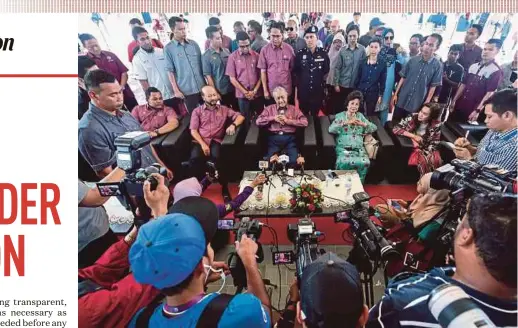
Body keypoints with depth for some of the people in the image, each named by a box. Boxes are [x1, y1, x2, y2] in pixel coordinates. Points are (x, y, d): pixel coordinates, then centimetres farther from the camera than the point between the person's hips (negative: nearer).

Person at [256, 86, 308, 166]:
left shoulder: (294, 109, 16)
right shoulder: (269, 109, 19)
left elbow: (305, 122, 3)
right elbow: (258, 121, 8)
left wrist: (288, 121, -4)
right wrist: (273, 118, -1)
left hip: (289, 139, 0)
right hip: (274, 139, 1)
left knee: (294, 161, -23)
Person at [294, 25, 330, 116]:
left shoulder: (323, 53, -1)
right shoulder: (300, 54, 0)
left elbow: (326, 71, 6)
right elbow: (295, 72, 6)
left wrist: (322, 82, 6)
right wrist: (297, 85, 5)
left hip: (318, 91, 0)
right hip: (303, 91, 0)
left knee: (316, 115, 11)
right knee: (303, 116, 11)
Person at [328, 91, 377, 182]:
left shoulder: (360, 116, 21)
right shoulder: (340, 116, 11)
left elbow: (374, 127, 14)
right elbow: (331, 129, -7)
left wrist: (363, 124, -5)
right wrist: (346, 122, -16)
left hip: (358, 148, 3)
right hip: (343, 148, -3)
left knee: (365, 163, -30)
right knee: (343, 163, -35)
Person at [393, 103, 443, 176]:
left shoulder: (436, 125, -11)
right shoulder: (413, 117, -13)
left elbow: (434, 144, -6)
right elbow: (395, 129, -16)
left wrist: (424, 153, -23)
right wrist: (413, 136, -22)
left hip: (426, 149, 1)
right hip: (411, 146, -1)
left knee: (436, 160, -28)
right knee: (423, 160, -30)